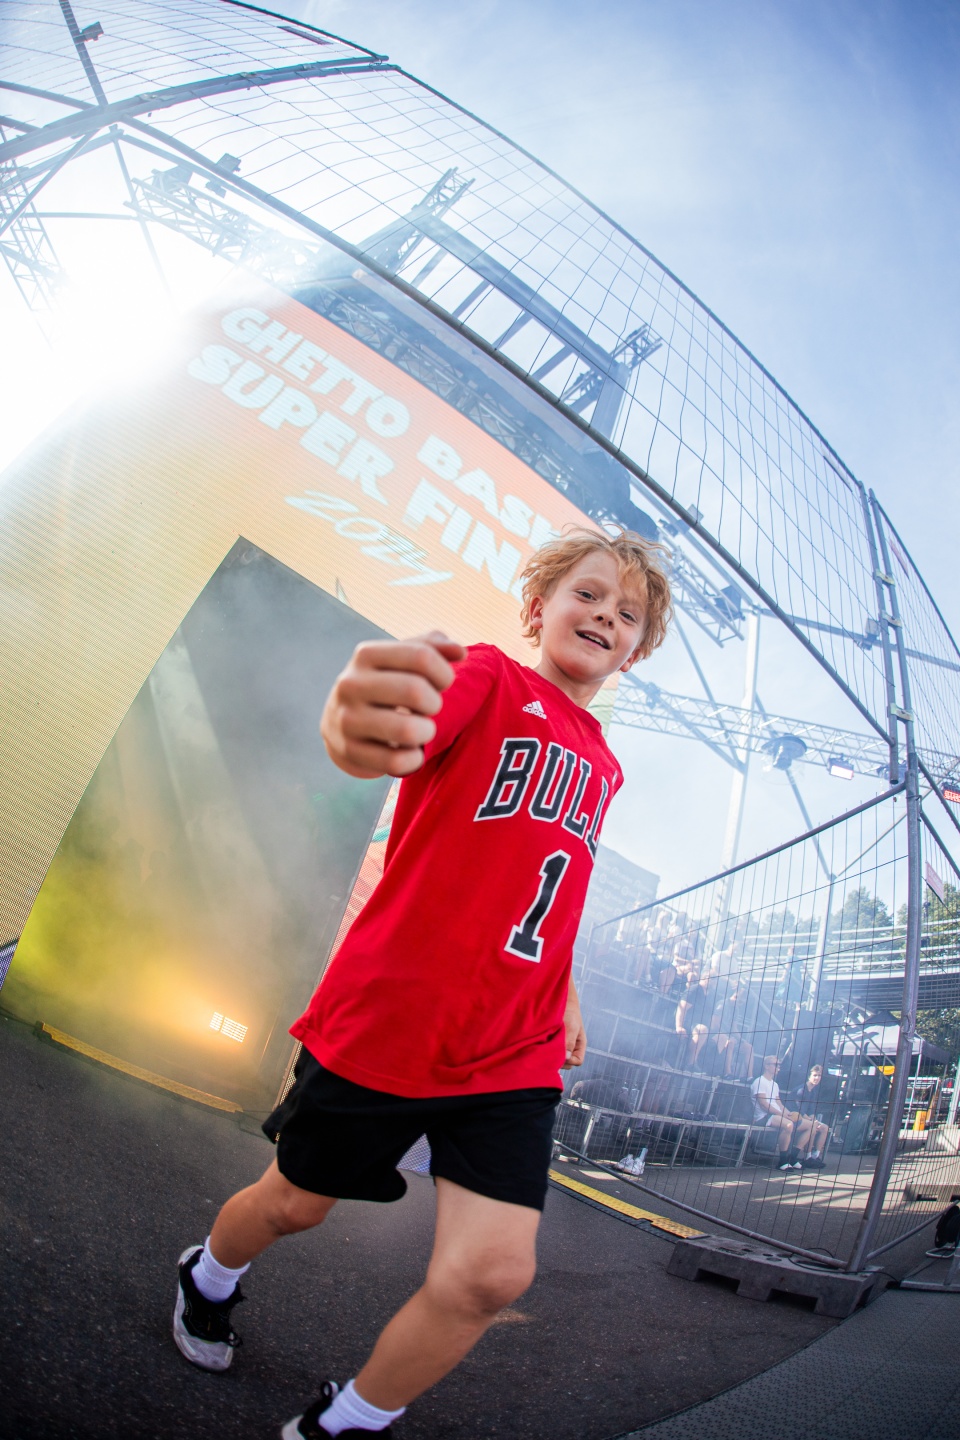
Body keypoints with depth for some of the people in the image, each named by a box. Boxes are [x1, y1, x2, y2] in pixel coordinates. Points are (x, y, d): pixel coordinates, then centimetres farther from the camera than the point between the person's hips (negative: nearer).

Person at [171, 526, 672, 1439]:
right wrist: (355, 724, -56)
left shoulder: (602, 768, 12)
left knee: (491, 1273, -6)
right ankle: (209, 1278, 54)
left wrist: (563, 995, 20)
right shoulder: (488, 677, -9)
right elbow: (409, 730, -33)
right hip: (381, 1022, -4)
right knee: (295, 1202, 16)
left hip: (512, 1057, 5)